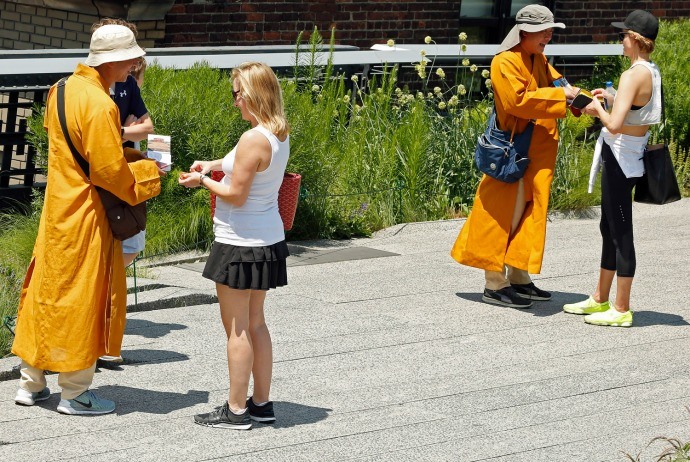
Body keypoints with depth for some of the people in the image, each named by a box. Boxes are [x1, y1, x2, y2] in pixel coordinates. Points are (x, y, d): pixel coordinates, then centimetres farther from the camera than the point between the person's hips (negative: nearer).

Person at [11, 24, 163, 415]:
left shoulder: (64, 90, 7)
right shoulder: (99, 105, -21)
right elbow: (109, 171, -22)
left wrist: (131, 159, 9)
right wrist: (148, 171, -5)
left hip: (57, 208, 9)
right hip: (86, 217, -9)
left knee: (47, 292, 14)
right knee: (82, 299, 2)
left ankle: (32, 383, 23)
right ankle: (75, 393, 11)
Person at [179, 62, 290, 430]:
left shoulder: (254, 139, -23)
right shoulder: (280, 134, 4)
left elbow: (236, 195, -21)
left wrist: (203, 181, -6)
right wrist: (213, 165, 10)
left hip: (241, 244, -9)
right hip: (267, 239, 9)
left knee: (237, 327, 1)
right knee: (255, 323, 17)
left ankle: (236, 410, 8)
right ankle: (261, 403, 23)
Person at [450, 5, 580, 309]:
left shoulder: (539, 61, 14)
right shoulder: (506, 62, -15)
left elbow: (556, 85, 13)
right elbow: (517, 100, -25)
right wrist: (560, 96, -24)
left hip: (538, 155, 9)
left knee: (528, 215, 13)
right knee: (505, 216, -4)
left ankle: (518, 278, 21)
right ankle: (495, 285, 1)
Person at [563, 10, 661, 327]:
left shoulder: (633, 75, -21)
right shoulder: (652, 72, 7)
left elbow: (615, 125, -29)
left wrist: (598, 109, -10)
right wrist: (611, 99, 13)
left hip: (619, 156, -10)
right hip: (631, 155, 10)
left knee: (620, 232, -2)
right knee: (609, 228, 19)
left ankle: (621, 310, 5)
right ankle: (600, 300, 31)